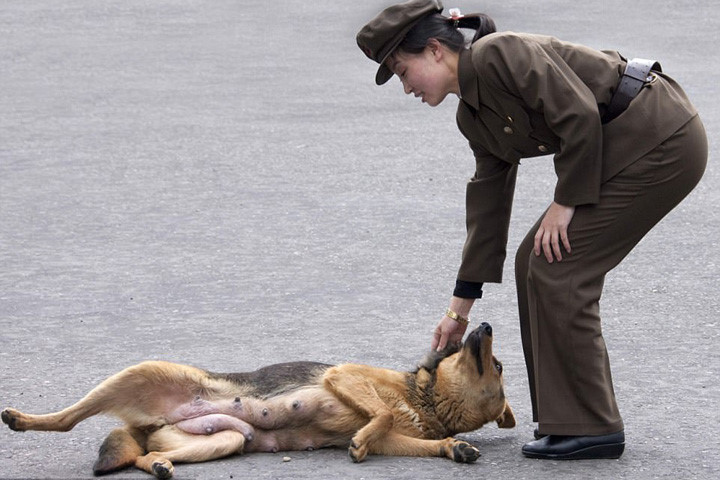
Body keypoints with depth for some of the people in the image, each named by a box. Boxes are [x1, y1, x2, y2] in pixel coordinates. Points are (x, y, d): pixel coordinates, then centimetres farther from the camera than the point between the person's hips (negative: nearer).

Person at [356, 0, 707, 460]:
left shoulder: (499, 54, -16)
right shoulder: (473, 116, 13)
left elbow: (580, 115, -22)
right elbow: (488, 204, 17)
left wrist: (566, 201, -11)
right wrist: (461, 307, 20)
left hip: (662, 139, -9)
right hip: (625, 149, 9)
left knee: (556, 271, -8)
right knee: (536, 263, 10)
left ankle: (590, 428, 0)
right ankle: (568, 417, 18)